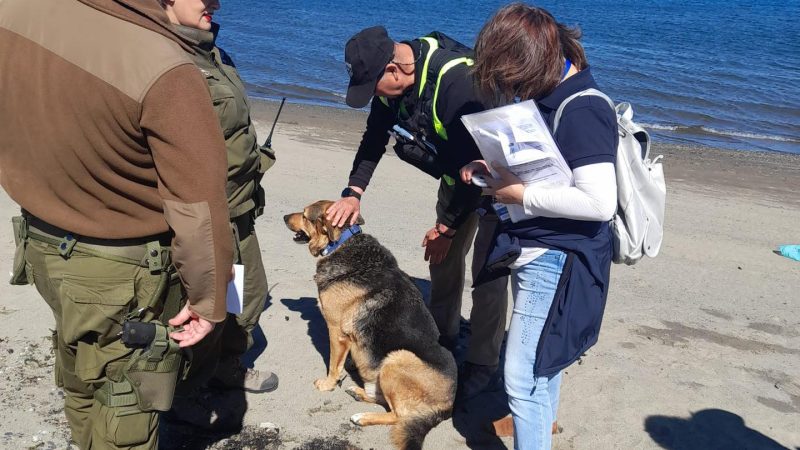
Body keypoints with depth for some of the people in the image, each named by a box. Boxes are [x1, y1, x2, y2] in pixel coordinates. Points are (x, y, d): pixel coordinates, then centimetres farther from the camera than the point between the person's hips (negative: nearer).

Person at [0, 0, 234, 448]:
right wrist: (208, 301, -13)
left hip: (41, 246, 7)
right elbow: (198, 211, -26)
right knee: (127, 414, 14)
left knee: (81, 381, 30)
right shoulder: (162, 68, -33)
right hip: (127, 270, -7)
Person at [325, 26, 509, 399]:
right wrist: (353, 192, -8)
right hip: (458, 172, 8)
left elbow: (477, 162, -32)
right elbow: (375, 137, 3)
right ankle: (442, 338, 31)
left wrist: (447, 227, -22)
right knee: (444, 258, 13)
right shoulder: (392, 73, -11)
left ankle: (481, 364, 9)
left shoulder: (457, 80, -37)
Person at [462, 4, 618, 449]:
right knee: (542, 359, 29)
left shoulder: (583, 111, -23)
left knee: (523, 377, -8)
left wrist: (520, 193, -22)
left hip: (559, 260, -10)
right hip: (541, 252, 10)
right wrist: (496, 166, 3)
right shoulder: (549, 97, 6)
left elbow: (600, 202, -30)